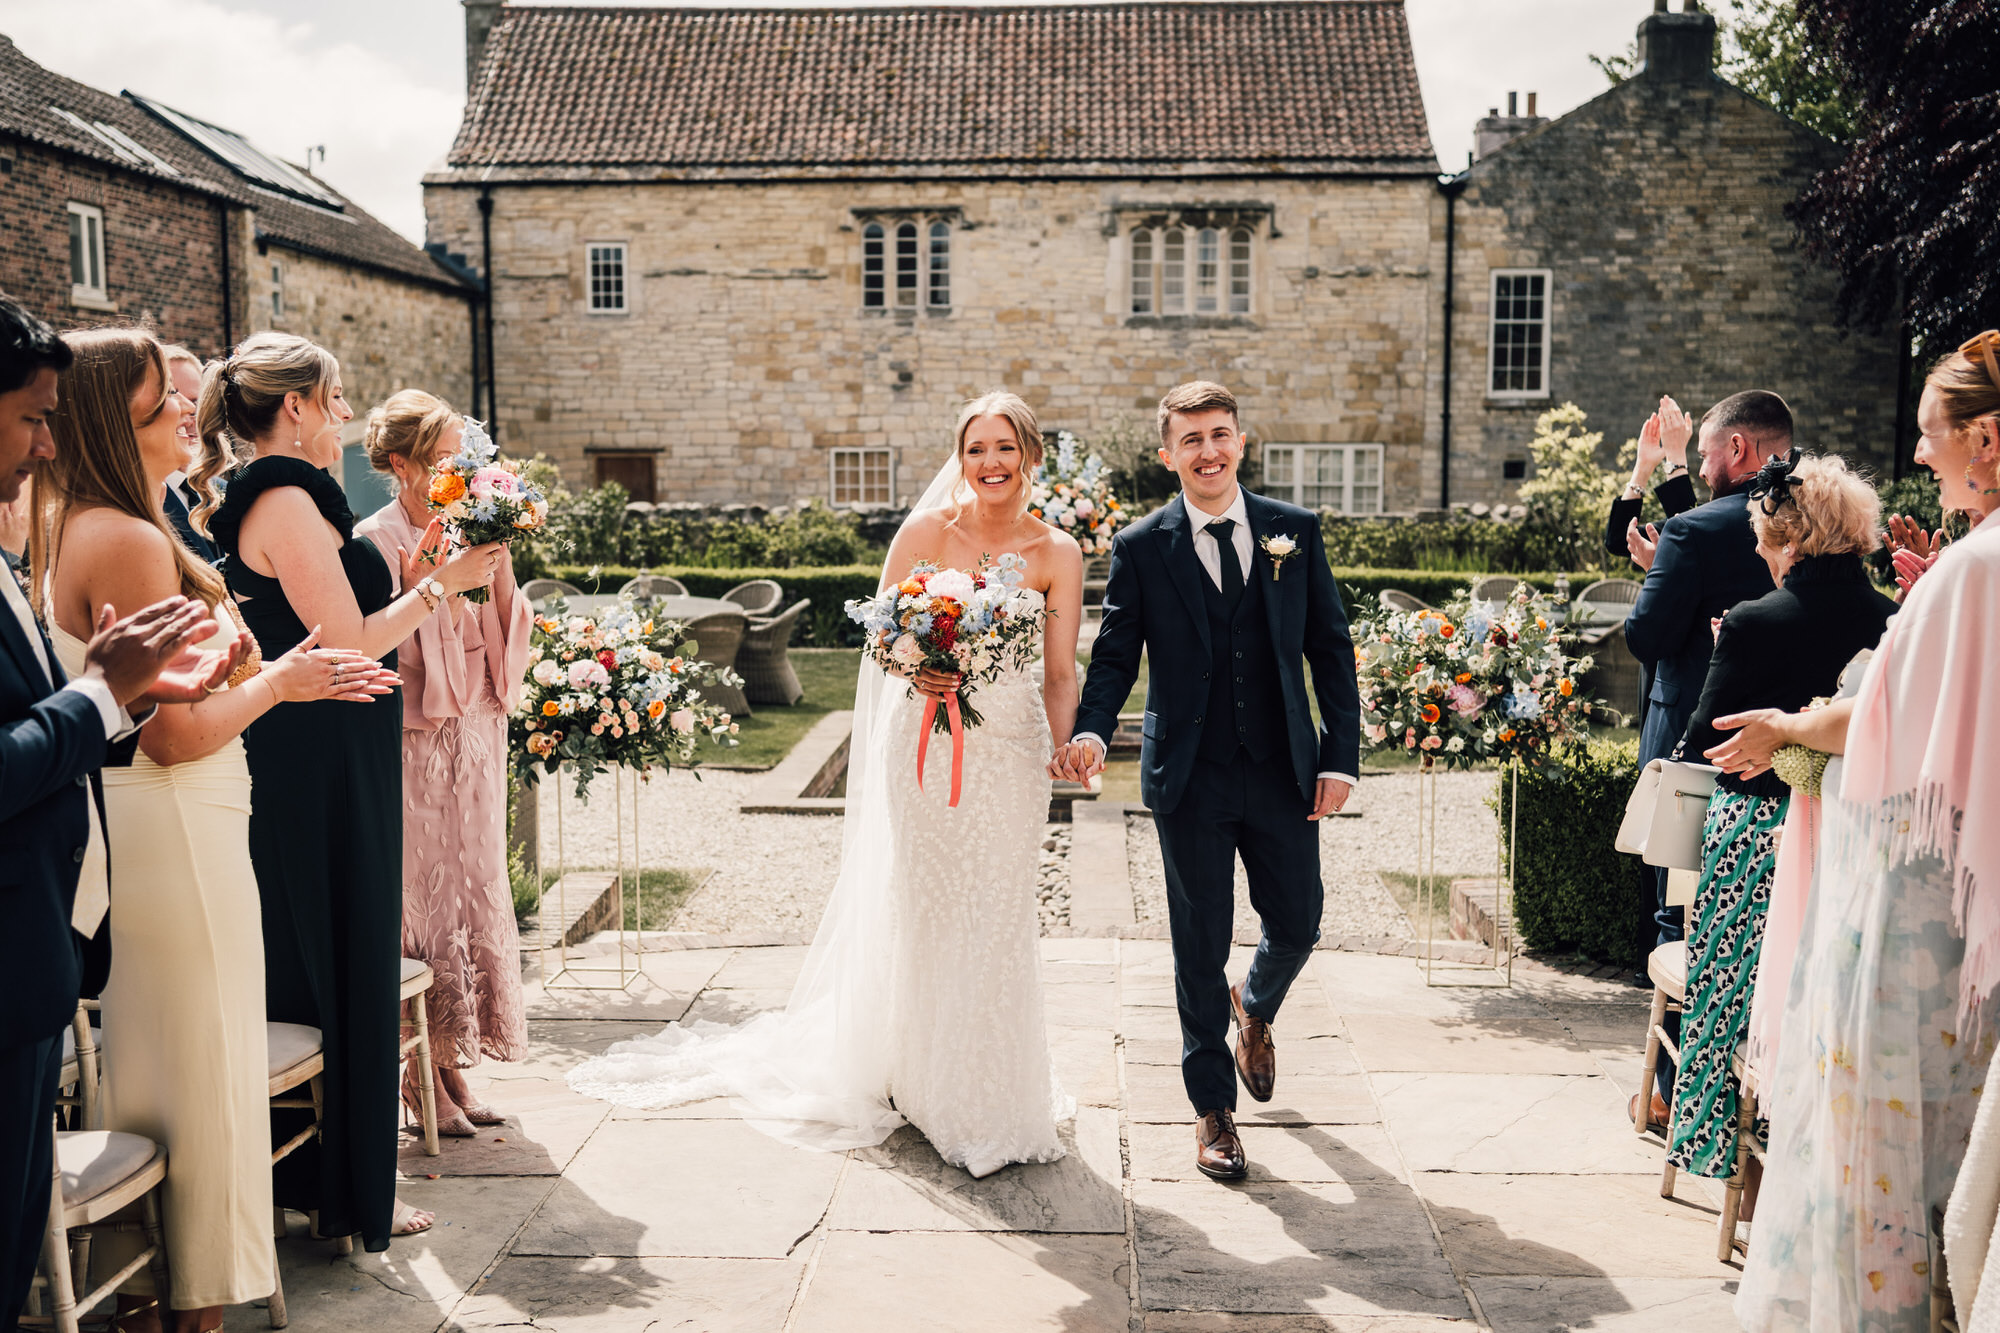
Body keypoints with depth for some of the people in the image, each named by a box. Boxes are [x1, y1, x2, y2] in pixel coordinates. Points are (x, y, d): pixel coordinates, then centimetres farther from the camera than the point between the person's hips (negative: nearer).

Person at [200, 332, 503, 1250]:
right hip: (325, 774, -10)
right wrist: (438, 584, -9)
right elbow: (349, 644, -19)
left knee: (313, 966, 16)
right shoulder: (287, 501, -16)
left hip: (306, 772, 10)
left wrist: (407, 585, 13)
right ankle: (348, 1194, 13)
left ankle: (318, 1176, 28)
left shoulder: (259, 501, 14)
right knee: (345, 966, 0)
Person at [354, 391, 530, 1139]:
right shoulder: (375, 541, -7)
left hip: (476, 734, 6)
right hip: (413, 743, -6)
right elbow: (382, 648, -14)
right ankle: (423, 1071, 10)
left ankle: (451, 1062, 19)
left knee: (478, 896, 8)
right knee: (425, 901, -3)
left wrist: (498, 563, -6)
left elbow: (505, 632, 6)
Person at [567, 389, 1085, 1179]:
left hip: (1011, 753, 1)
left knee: (998, 923, 7)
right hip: (924, 744, 0)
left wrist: (1065, 749, -19)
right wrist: (916, 670, -20)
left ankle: (997, 1100, 24)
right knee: (921, 913, 7)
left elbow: (1060, 674, -2)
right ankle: (923, 1084, 26)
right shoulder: (925, 533, -2)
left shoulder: (1057, 553, -1)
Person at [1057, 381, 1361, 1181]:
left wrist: (1341, 755, -2)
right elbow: (1114, 656, -2)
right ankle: (1213, 1108, 23)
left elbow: (1331, 648, 4)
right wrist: (1092, 731, -22)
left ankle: (1255, 1009, 47)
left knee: (1297, 926, 11)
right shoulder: (1141, 548, -2)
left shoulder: (1295, 531, 3)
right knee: (1201, 946, 6)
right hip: (1190, 782, -2)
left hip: (1284, 772, 2)